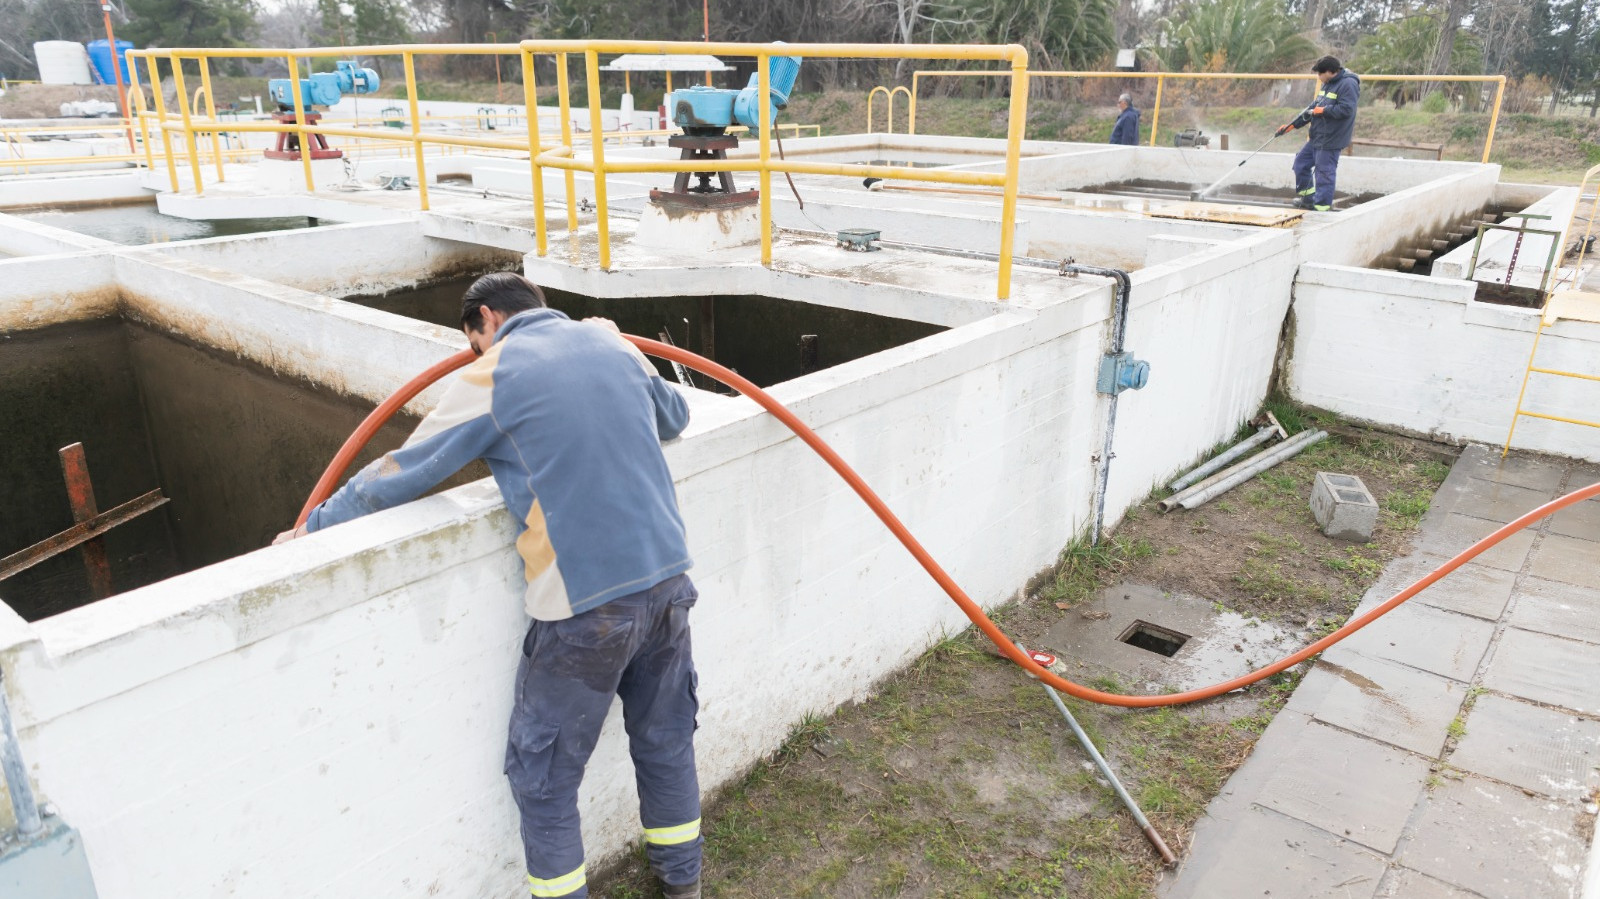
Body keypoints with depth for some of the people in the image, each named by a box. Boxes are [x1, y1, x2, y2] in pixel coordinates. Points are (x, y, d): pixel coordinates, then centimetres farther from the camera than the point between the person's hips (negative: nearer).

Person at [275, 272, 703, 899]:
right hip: (667, 577, 6)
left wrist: (311, 530, 14)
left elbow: (398, 475, 0)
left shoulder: (492, 377, -5)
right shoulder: (612, 342, 9)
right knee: (666, 741, 23)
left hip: (584, 603, -6)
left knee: (542, 777, 13)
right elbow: (674, 416, 26)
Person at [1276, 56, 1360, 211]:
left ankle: (1321, 207, 1)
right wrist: (1292, 125, 16)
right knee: (1301, 161, 17)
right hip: (1317, 137, 10)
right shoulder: (1327, 85, 15)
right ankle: (1308, 196, 30)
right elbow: (1313, 108, 20)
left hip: (1331, 140, -10)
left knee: (1324, 172, -6)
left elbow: (1346, 110, -24)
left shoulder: (1348, 84, -15)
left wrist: (1324, 110, -15)